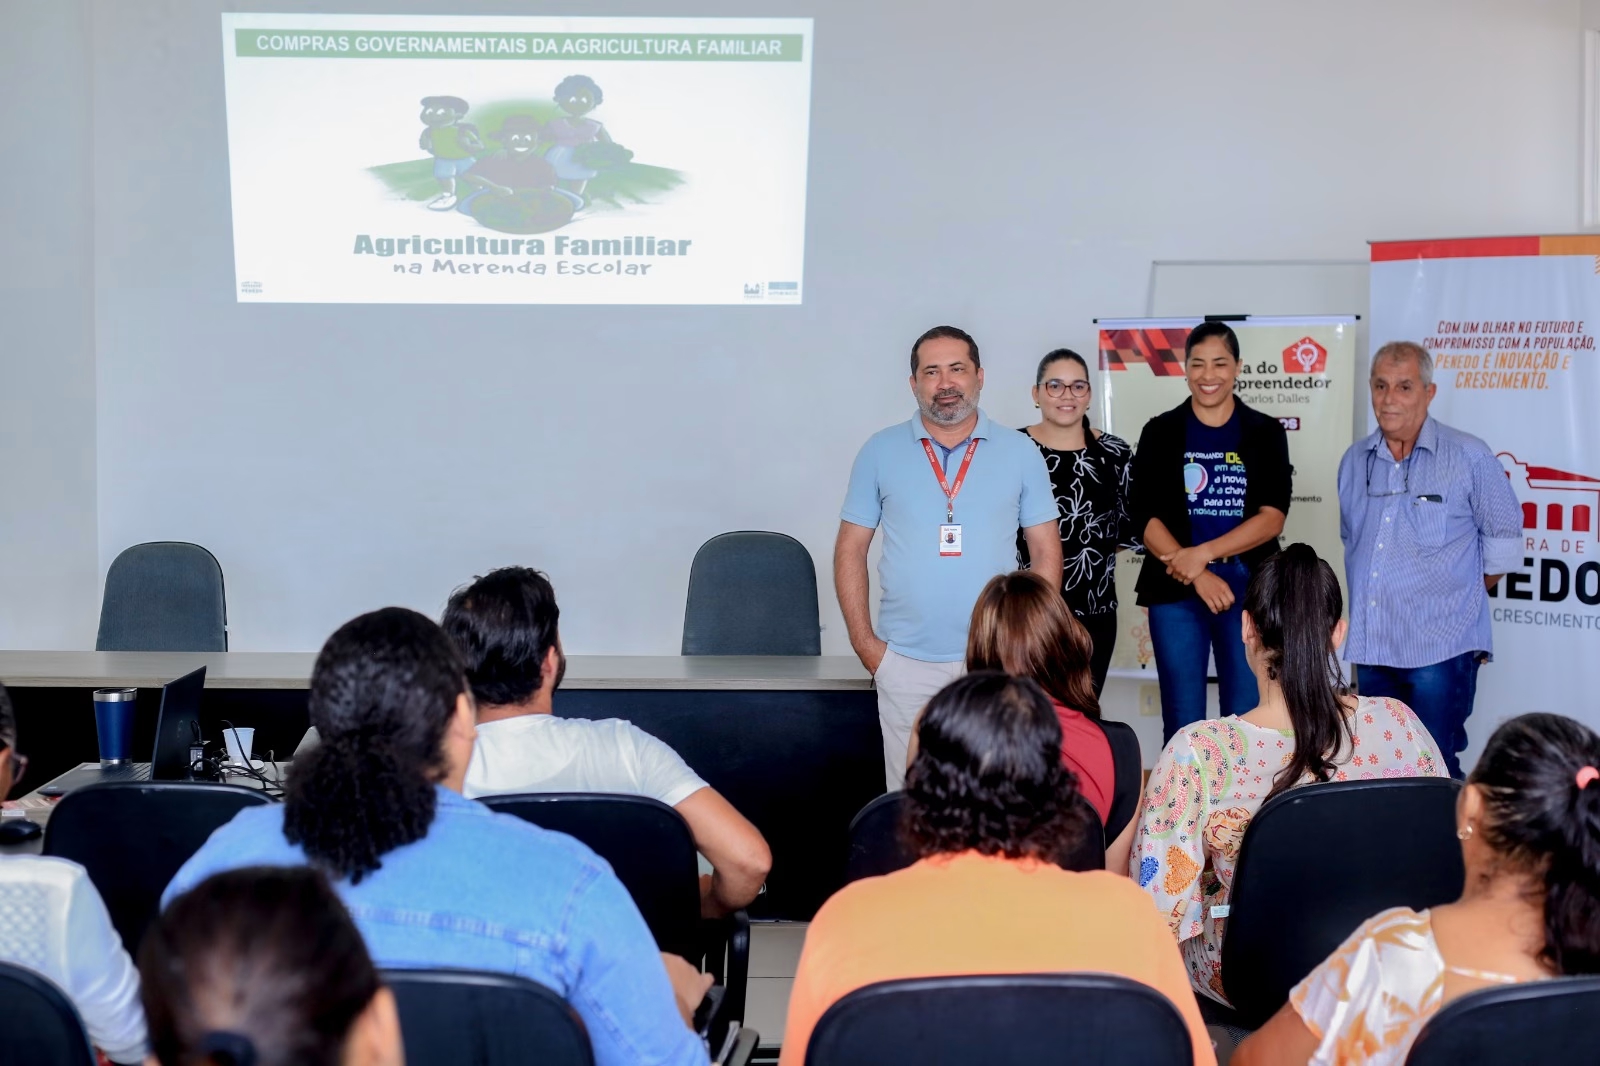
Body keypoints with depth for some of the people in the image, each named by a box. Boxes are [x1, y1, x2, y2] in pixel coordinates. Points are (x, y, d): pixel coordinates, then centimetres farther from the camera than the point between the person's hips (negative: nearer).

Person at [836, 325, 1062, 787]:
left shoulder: (1019, 453, 4)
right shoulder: (879, 452, 3)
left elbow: (1046, 551, 7)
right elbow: (851, 549, 6)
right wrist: (864, 641, -1)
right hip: (905, 661, 0)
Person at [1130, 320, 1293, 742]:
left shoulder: (1266, 433, 6)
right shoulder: (1161, 432, 6)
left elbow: (1272, 517, -4)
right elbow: (1146, 520, -2)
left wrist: (1202, 554, -16)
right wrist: (1197, 576, -14)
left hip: (1249, 590, 0)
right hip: (1176, 592, 0)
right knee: (1182, 723, 3)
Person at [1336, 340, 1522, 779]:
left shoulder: (1469, 456, -6)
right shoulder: (1355, 461, 10)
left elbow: (1504, 538, 2)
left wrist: (1463, 593, 8)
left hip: (1440, 648, -6)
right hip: (1372, 646, 6)